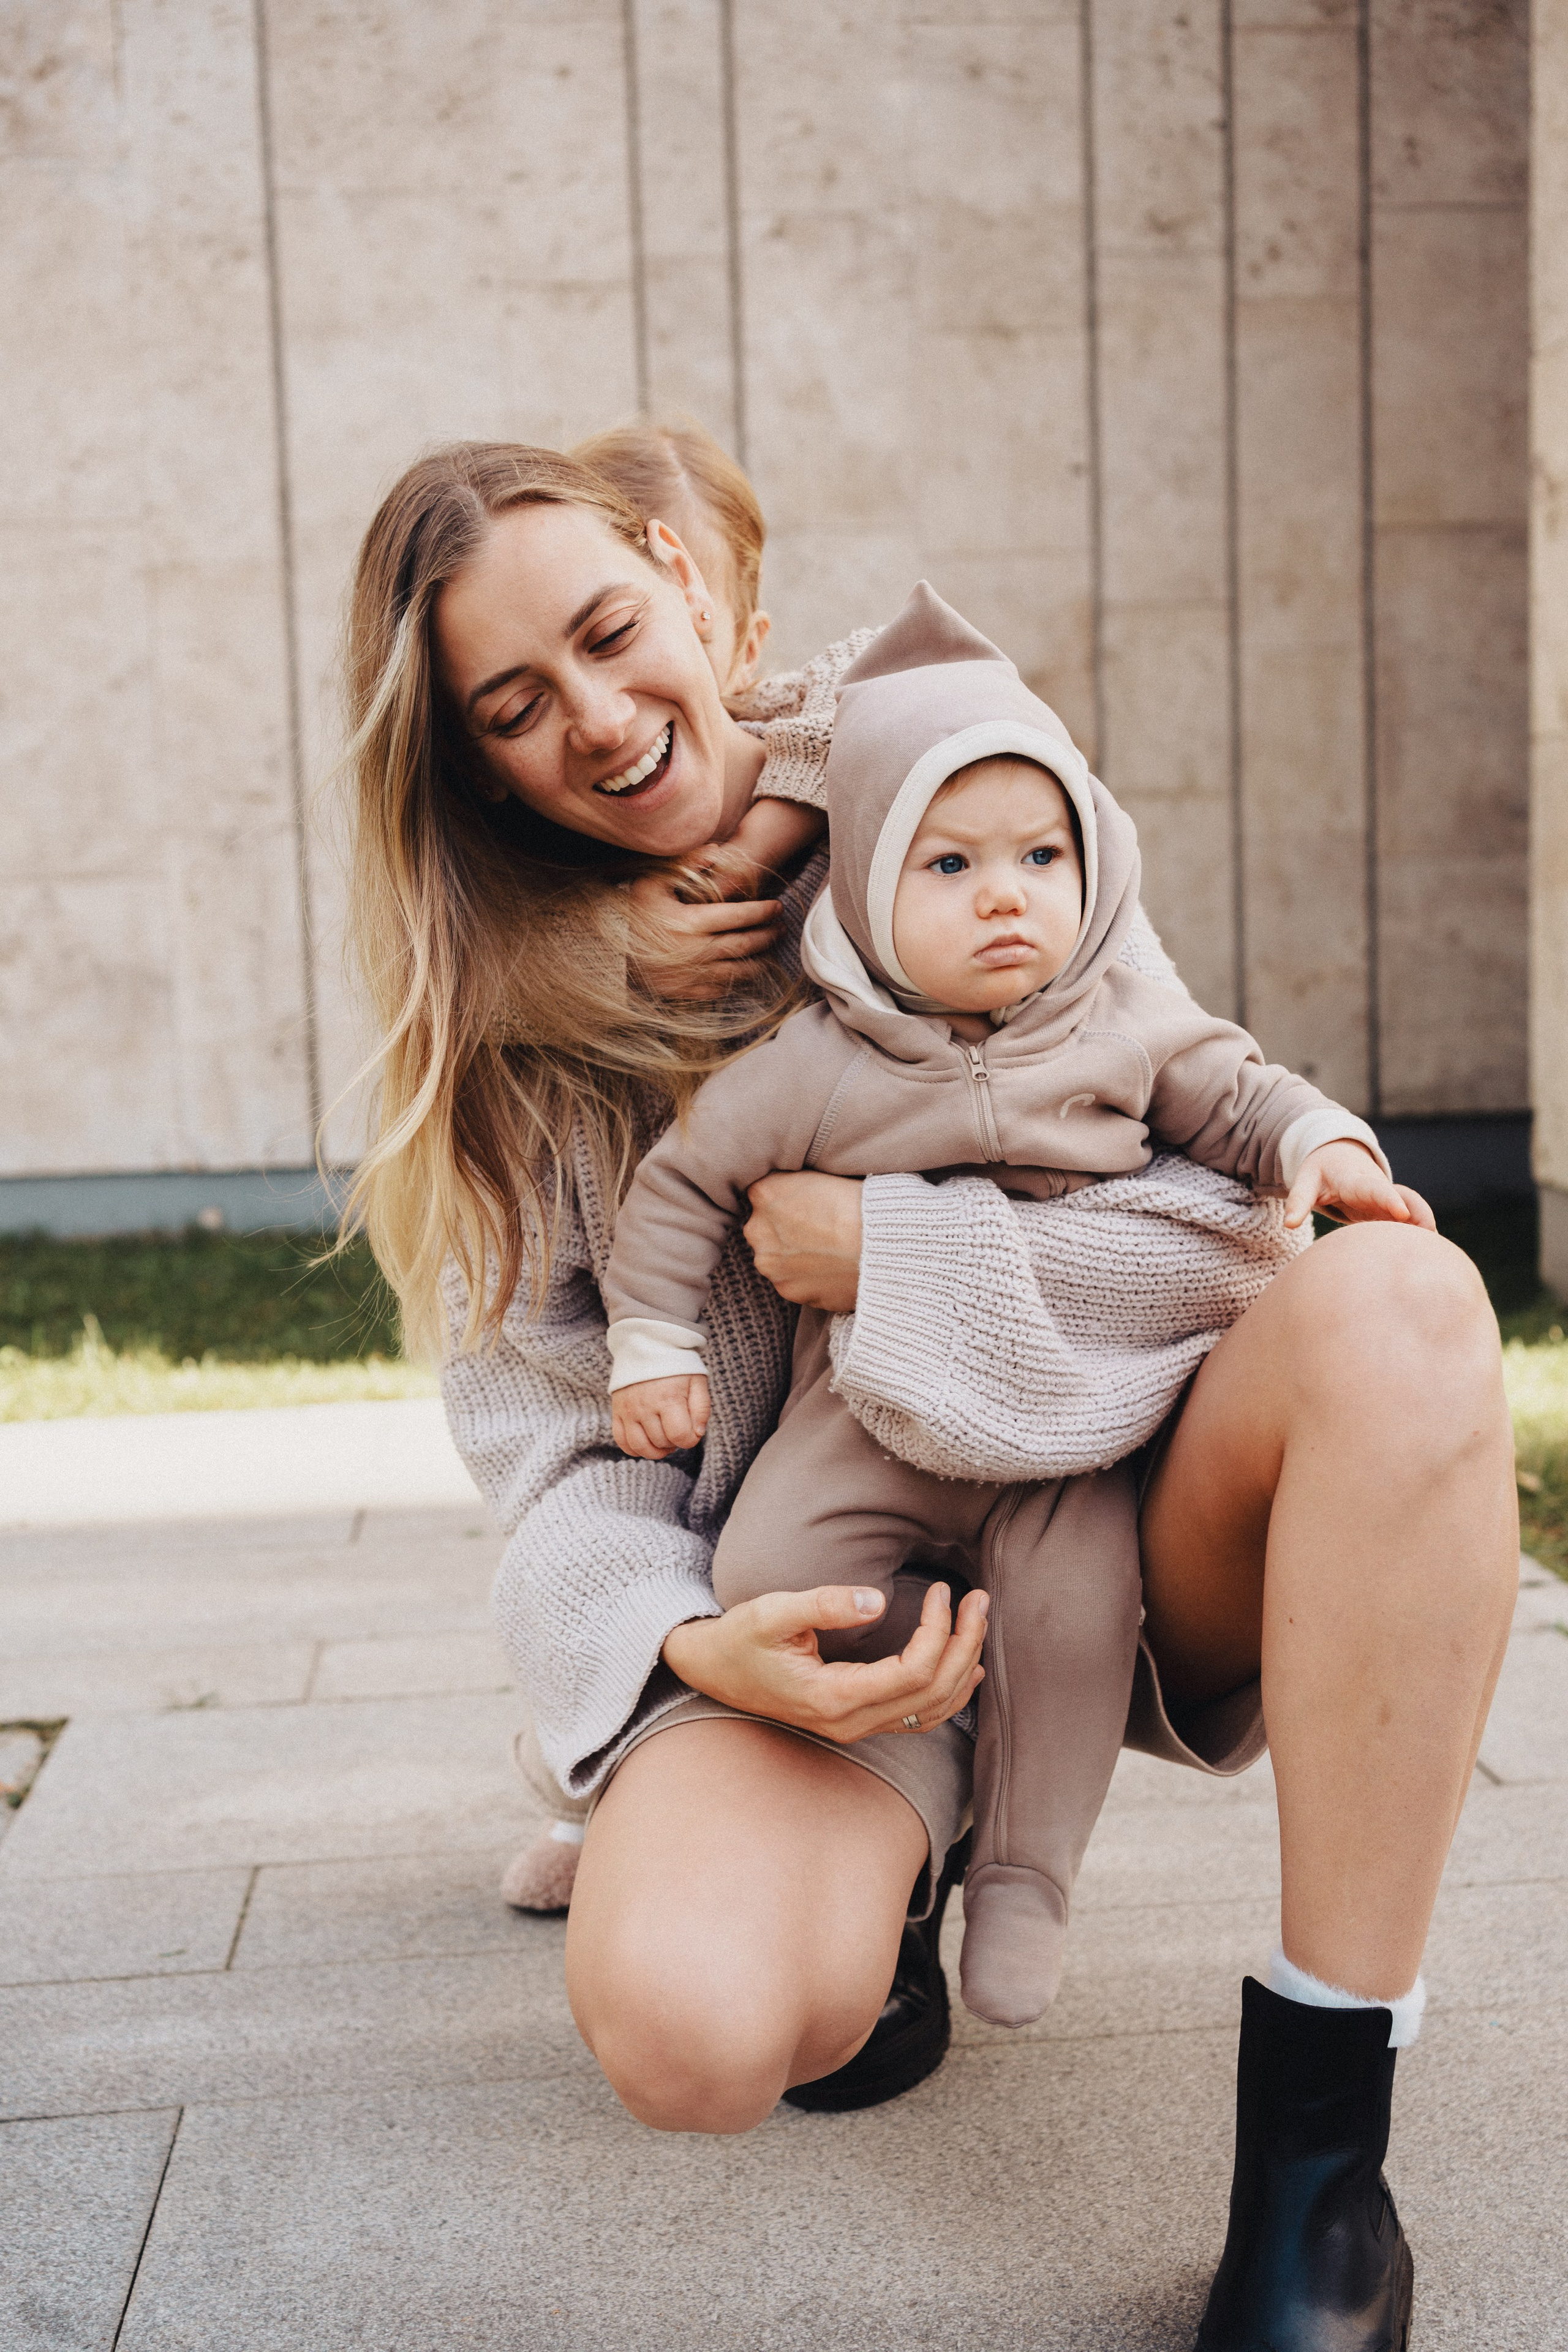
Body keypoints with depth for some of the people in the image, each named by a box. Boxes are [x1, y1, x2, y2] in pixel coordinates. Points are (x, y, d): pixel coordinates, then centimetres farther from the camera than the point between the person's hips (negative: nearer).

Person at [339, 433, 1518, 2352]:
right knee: (688, 2024, -32)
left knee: (1399, 1299, -32)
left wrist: (889, 1250, -14)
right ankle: (896, 1854, 7)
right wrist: (692, 1648, -19)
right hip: (821, 1601, 0)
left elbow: (1242, 1218, -4)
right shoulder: (501, 1028, 5)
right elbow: (555, 1459, 1)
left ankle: (1316, 2157, -24)